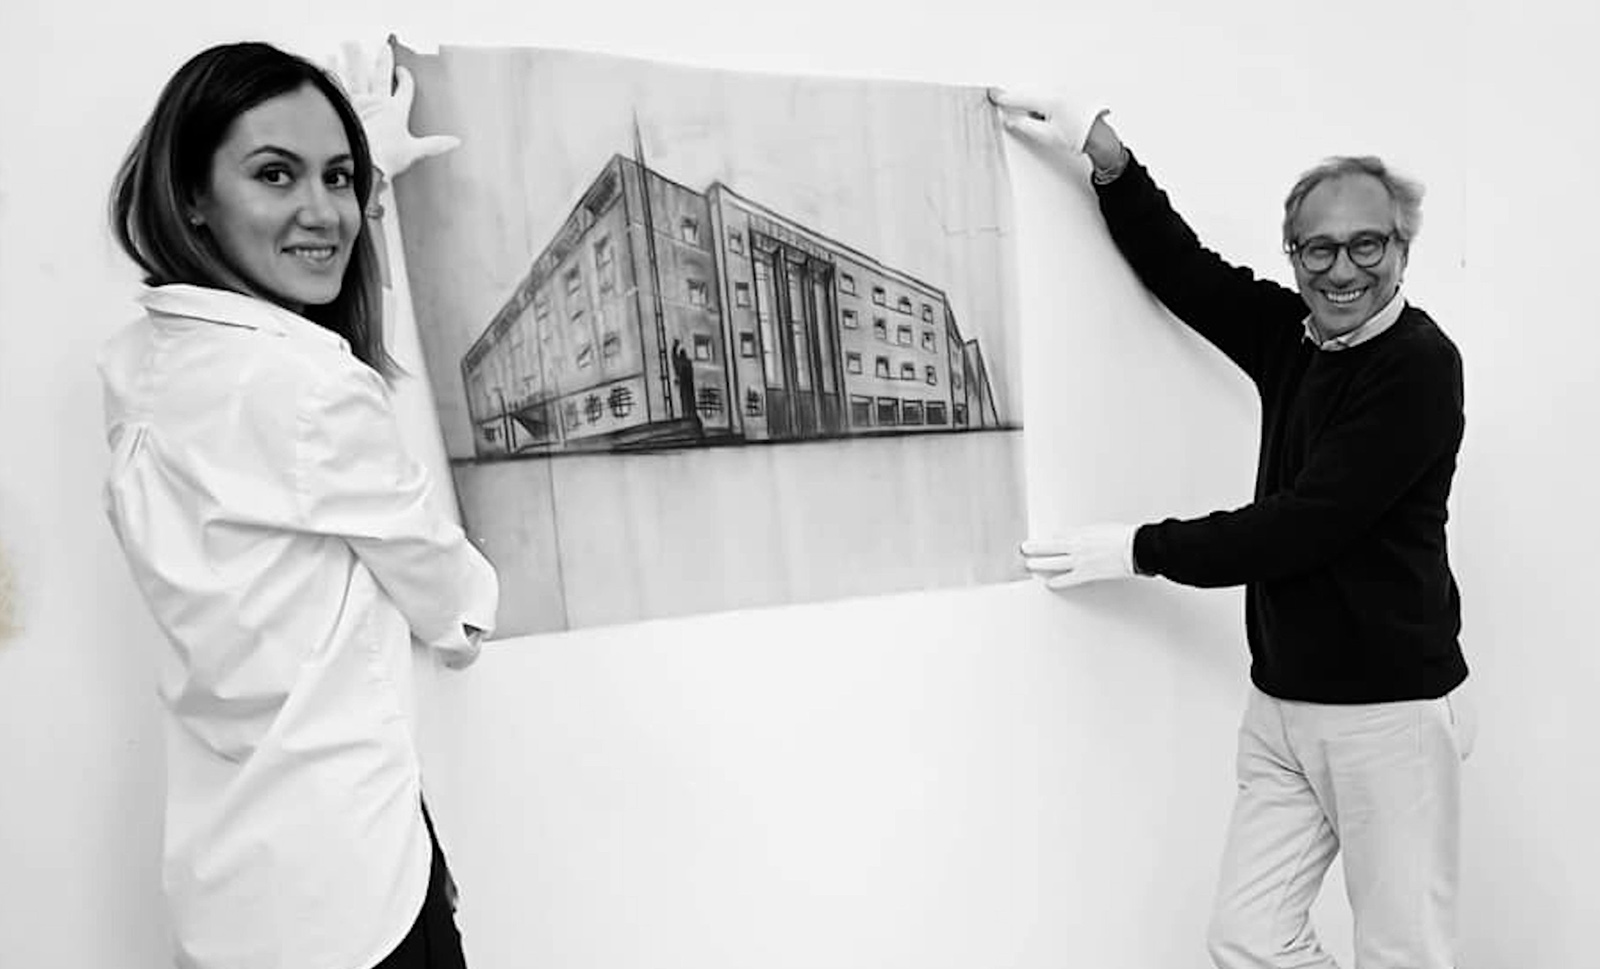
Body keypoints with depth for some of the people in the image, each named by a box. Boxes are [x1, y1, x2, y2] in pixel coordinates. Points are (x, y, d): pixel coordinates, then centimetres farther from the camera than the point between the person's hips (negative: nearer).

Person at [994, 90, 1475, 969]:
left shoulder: (1420, 364, -13)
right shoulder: (1290, 335, 6)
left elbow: (1303, 525, -20)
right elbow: (1178, 265, 9)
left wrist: (1142, 551, -15)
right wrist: (1101, 149, 0)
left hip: (1390, 711, -5)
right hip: (1281, 706, 6)